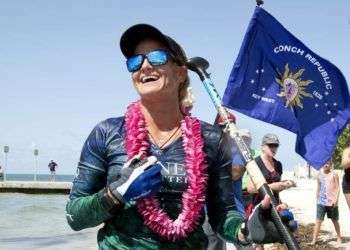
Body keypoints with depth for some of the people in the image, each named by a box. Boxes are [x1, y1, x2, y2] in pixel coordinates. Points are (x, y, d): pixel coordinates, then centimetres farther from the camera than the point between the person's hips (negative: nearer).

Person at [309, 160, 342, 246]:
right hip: (321, 202, 2)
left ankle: (339, 237, 28)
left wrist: (336, 199, -14)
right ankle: (314, 240, -5)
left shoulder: (334, 175, -4)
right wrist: (317, 199, 12)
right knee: (318, 221, -4)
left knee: (335, 220, 12)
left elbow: (337, 188, -5)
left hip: (332, 202, -2)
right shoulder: (319, 175, 6)